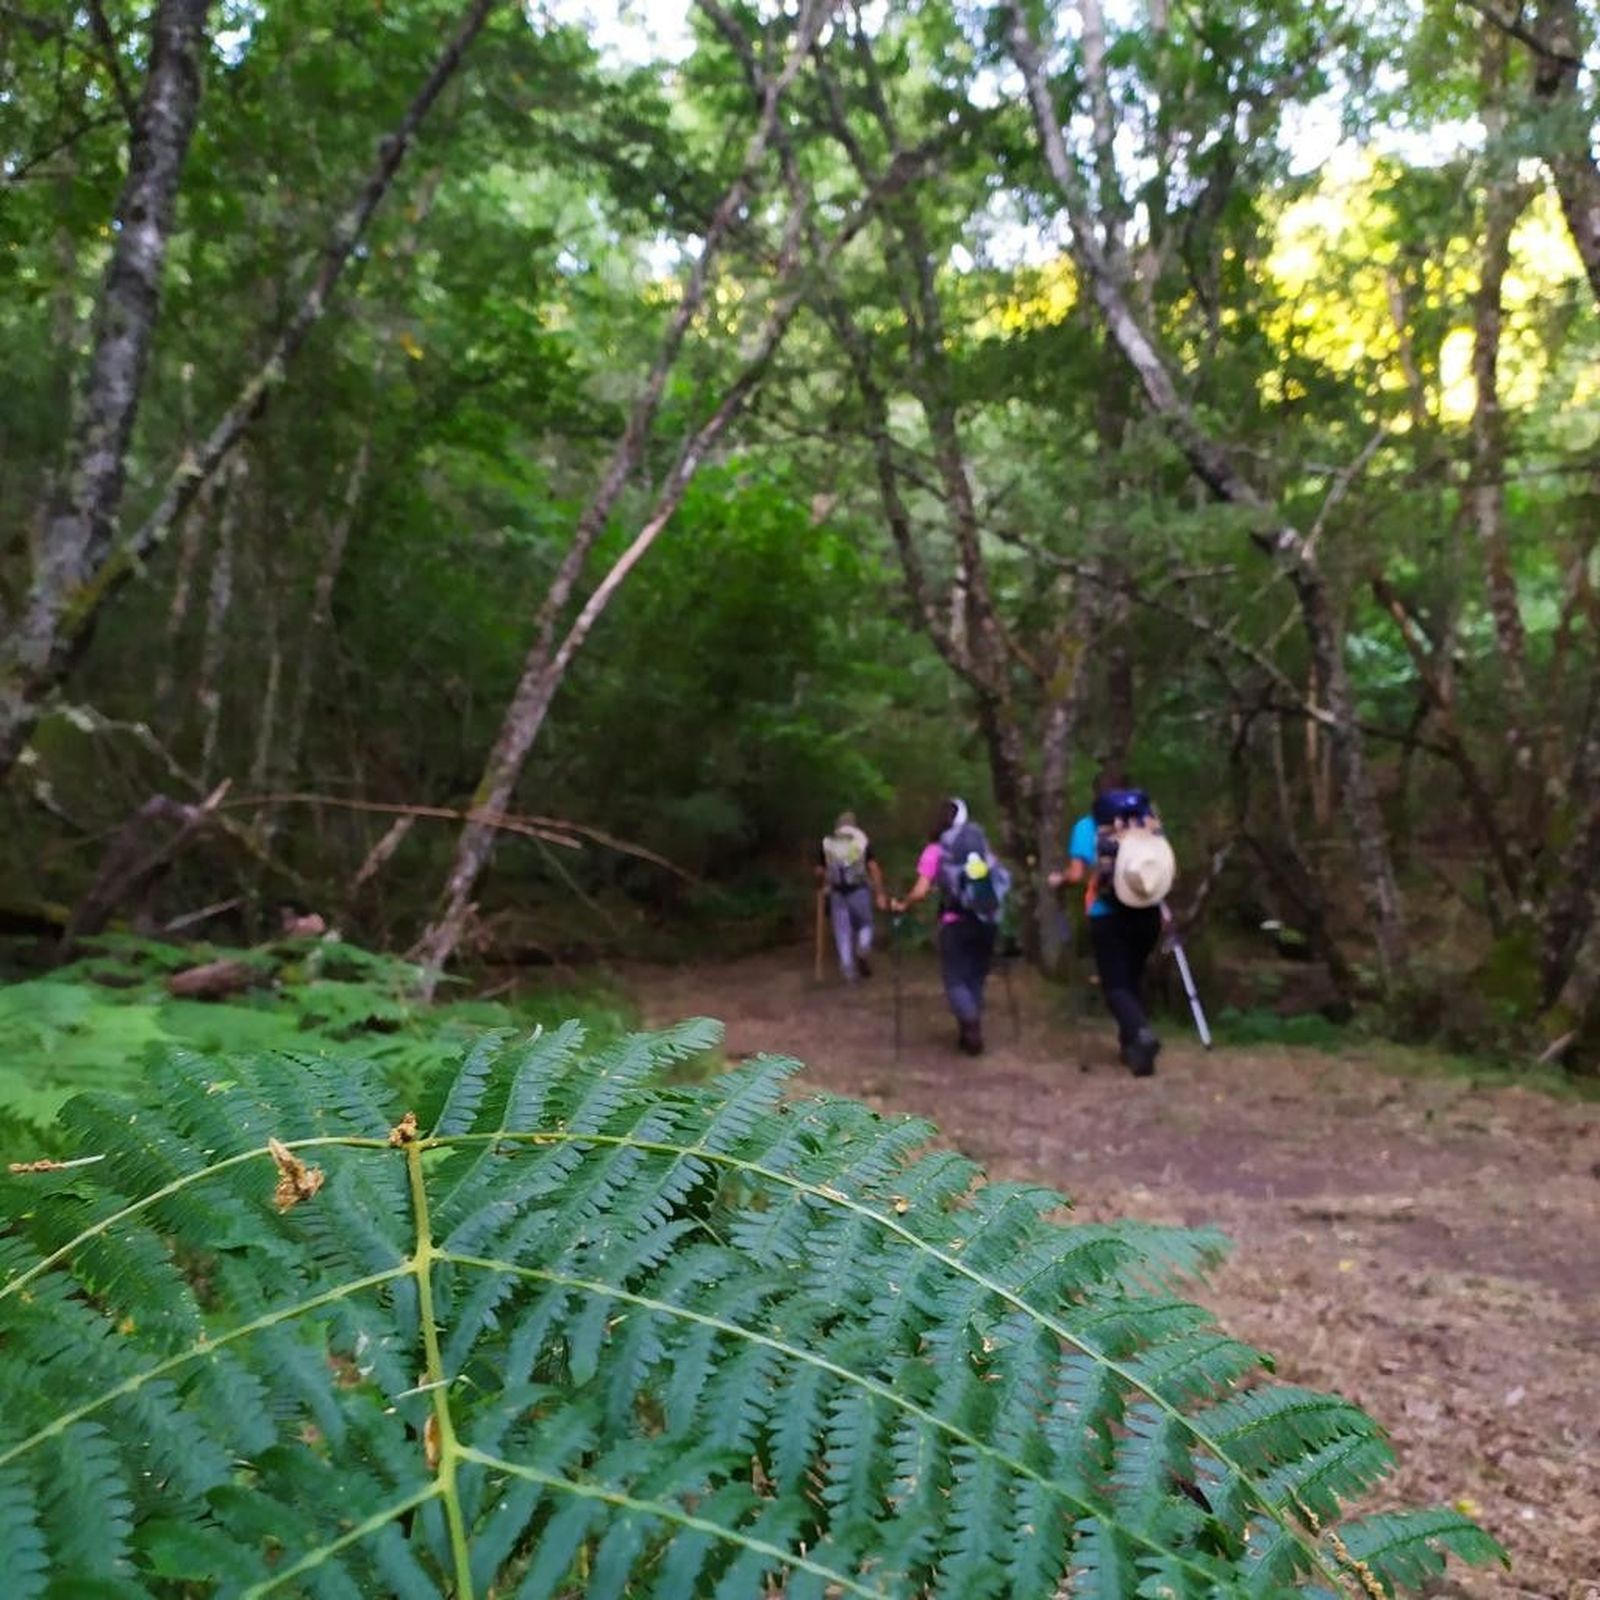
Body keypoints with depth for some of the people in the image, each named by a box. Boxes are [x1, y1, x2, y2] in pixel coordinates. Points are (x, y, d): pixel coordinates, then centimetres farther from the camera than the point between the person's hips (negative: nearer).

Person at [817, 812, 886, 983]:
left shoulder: (827, 843, 7)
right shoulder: (862, 840, 3)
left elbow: (820, 872, 9)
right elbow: (874, 867, -5)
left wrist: (822, 887, 29)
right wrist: (880, 893, -4)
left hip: (837, 893, 1)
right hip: (859, 890, -1)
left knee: (842, 931, 6)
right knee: (864, 924, 14)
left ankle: (848, 969, 2)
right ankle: (864, 947, -14)